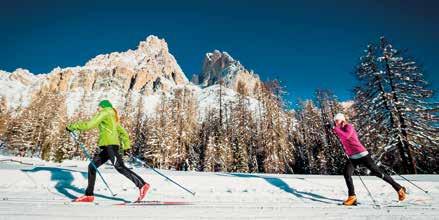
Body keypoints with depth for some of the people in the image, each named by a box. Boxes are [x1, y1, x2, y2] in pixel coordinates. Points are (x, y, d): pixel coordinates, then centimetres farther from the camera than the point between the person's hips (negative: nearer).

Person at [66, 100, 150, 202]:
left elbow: (89, 124, -3)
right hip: (107, 146, 10)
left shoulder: (105, 113, 4)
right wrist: (126, 145, 20)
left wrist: (73, 127, 7)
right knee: (92, 166, 10)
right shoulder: (113, 119, 29)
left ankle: (142, 185, -22)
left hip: (110, 144, -10)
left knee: (119, 167, -18)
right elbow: (123, 133, 27)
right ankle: (89, 195, 15)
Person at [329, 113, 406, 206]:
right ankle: (352, 197, -6)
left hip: (362, 155, -7)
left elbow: (346, 136, -34)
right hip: (352, 158, 7)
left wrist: (336, 129, -25)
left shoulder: (349, 127, -13)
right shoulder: (341, 129, 12)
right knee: (347, 174, -12)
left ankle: (399, 188, 26)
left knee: (378, 172, 5)